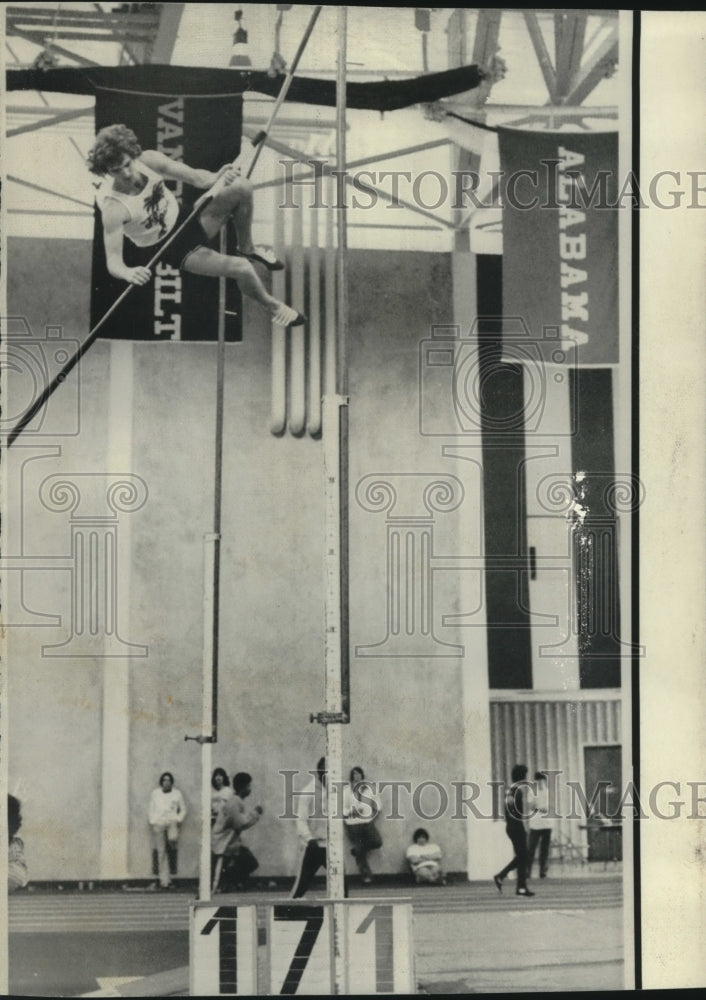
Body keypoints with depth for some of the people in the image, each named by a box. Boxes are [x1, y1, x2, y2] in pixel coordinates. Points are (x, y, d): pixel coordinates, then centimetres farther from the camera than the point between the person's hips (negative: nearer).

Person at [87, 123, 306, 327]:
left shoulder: (147, 160, -16)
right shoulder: (113, 207, -30)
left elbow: (195, 177, -14)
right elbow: (113, 262, -33)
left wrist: (215, 178, -38)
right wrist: (127, 273, -57)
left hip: (186, 220, 6)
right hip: (173, 248, -6)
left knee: (242, 187, -13)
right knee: (242, 268, -23)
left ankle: (247, 248, 17)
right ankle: (271, 306, 12)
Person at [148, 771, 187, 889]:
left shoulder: (177, 794, 13)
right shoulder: (155, 794, 15)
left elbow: (183, 809, 16)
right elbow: (150, 810, 17)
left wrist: (179, 820, 0)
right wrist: (152, 822, 2)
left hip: (172, 821, -1)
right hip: (158, 823, 1)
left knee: (172, 838, -32)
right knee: (161, 852, -6)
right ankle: (164, 880, -8)